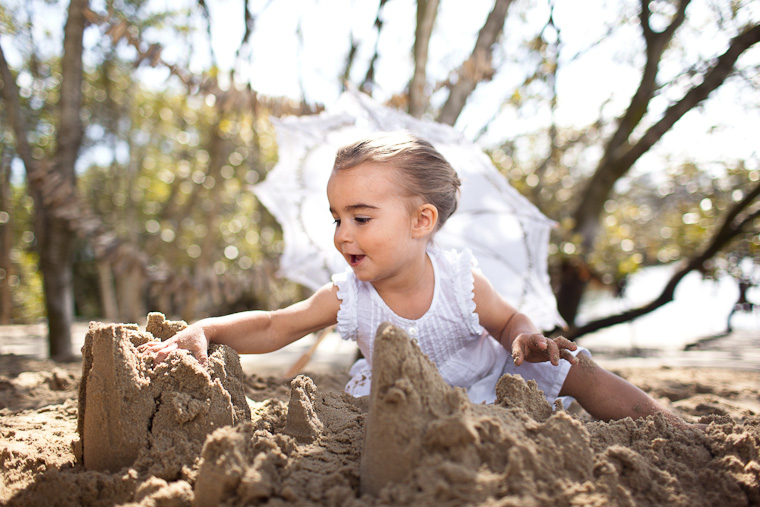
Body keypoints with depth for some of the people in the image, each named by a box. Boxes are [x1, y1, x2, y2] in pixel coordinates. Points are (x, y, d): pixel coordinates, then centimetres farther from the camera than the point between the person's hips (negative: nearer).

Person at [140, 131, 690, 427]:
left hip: (485, 380, -2)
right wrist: (205, 330, -34)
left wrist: (527, 340, -34)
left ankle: (673, 429, 9)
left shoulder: (460, 280, -27)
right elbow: (272, 328, -19)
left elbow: (510, 321, -11)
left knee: (573, 369, -9)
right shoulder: (347, 297, -25)